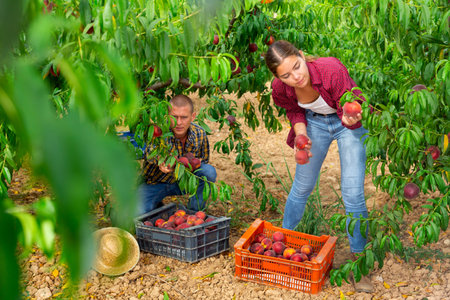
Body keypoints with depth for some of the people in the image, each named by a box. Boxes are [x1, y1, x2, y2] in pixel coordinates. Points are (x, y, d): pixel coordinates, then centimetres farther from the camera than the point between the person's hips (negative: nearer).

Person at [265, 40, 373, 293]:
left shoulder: (332, 70, -38)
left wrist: (351, 119, -50)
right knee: (302, 186, 13)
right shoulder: (281, 88, -25)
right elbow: (295, 111, -1)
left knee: (353, 193, -6)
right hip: (314, 121, 3)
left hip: (347, 123, -3)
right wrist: (301, 137, -18)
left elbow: (351, 113, -27)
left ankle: (358, 261, 11)